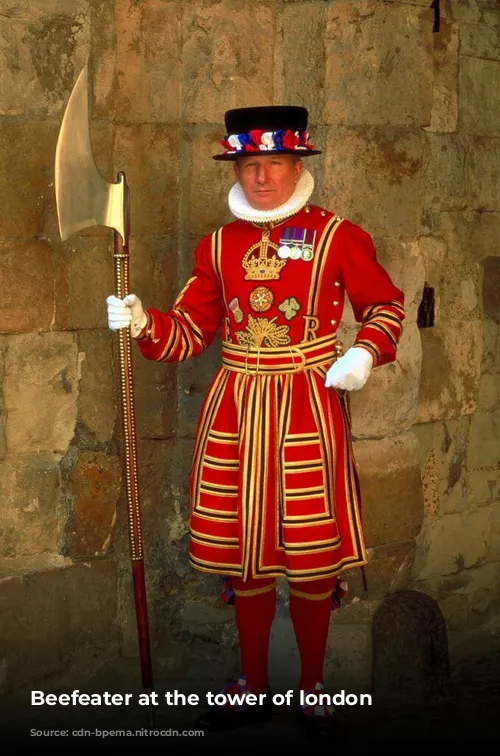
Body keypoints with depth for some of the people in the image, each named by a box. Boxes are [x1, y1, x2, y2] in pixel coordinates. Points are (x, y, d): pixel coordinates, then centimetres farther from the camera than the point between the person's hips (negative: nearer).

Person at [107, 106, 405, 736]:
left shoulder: (338, 237, -2)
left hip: (309, 410, -3)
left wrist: (365, 353, -10)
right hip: (235, 410, 3)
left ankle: (312, 690, 22)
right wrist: (143, 324, -9)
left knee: (312, 562, 3)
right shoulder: (218, 246, 7)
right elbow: (190, 330, 9)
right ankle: (253, 688, 26)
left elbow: (386, 304, 8)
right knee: (243, 556, 10)